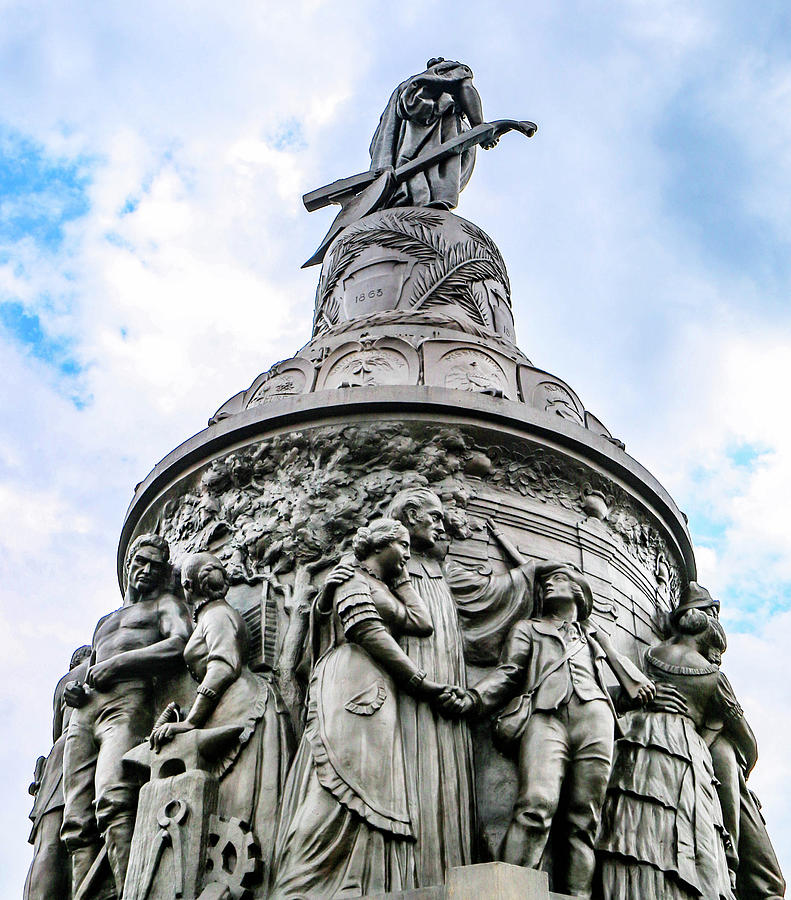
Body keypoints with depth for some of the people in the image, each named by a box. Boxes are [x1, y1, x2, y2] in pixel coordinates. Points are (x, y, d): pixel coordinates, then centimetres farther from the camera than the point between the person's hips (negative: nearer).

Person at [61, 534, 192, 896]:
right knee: (77, 824, -10)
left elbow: (179, 645, -3)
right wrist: (74, 689, 13)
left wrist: (115, 663, -4)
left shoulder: (165, 604, 17)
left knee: (113, 800, -30)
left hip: (128, 702, -7)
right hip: (84, 713, 7)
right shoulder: (104, 621, 38)